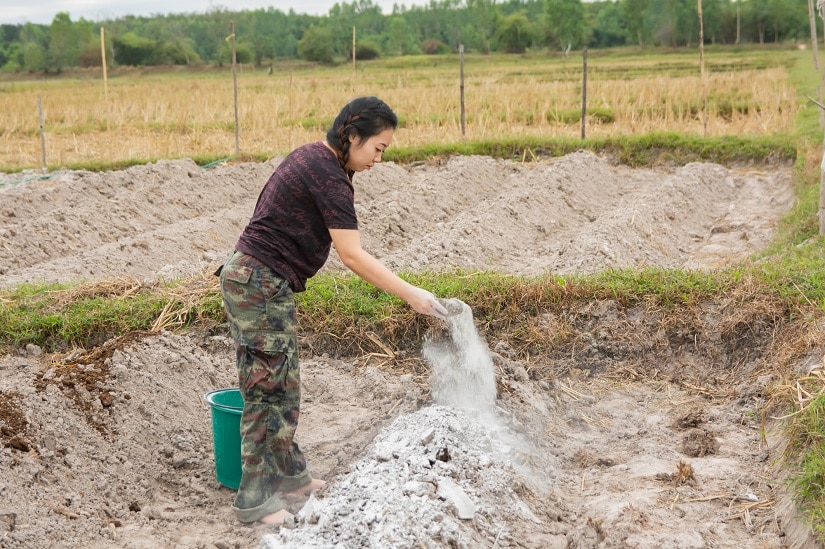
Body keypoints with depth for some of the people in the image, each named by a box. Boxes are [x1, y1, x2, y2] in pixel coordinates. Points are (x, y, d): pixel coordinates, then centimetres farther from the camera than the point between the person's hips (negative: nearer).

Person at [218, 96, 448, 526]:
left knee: (283, 386, 16)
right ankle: (254, 500, 7)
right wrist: (411, 295, -20)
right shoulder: (328, 175, -18)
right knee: (269, 390, -2)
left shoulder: (310, 157, 12)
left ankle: (287, 473, 29)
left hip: (248, 277, 10)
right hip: (261, 285, -10)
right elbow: (352, 255, -21)